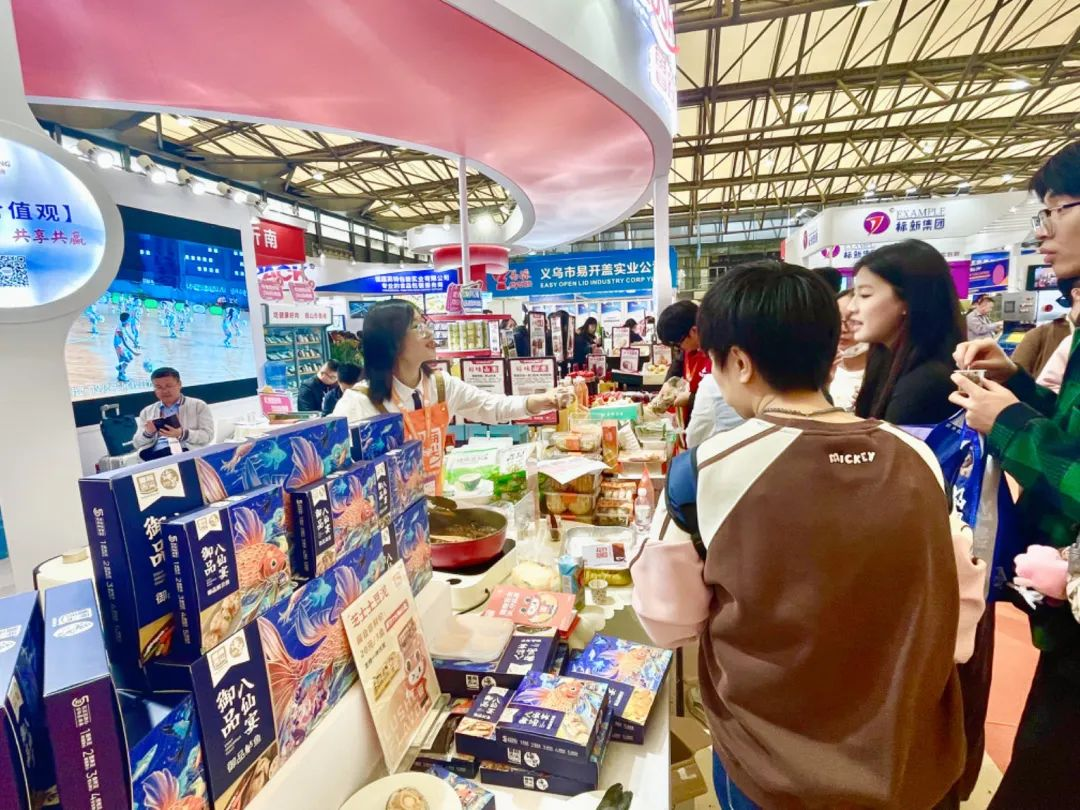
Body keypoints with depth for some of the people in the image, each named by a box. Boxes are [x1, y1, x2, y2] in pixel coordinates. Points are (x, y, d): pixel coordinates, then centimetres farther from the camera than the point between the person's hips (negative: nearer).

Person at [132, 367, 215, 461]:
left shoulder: (199, 405, 12)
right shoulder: (147, 411, 24)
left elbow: (208, 435, 1)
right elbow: (137, 444, 19)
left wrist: (182, 434, -16)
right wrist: (148, 433, -3)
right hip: (156, 456, 3)